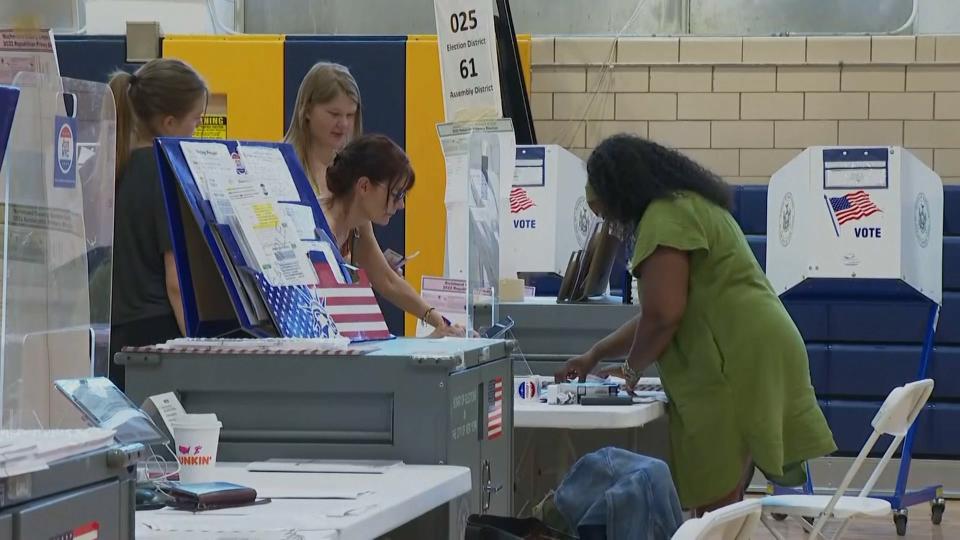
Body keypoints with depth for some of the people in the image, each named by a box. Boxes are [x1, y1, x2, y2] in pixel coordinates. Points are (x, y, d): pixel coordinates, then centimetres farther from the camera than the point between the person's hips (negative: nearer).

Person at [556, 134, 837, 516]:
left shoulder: (665, 218, -10)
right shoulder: (687, 205, 24)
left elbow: (663, 315, -17)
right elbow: (661, 314, 30)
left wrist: (631, 371, 0)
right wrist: (595, 355, 33)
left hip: (738, 363, -11)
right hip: (751, 358, 11)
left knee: (715, 506, -11)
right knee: (722, 505, 10)